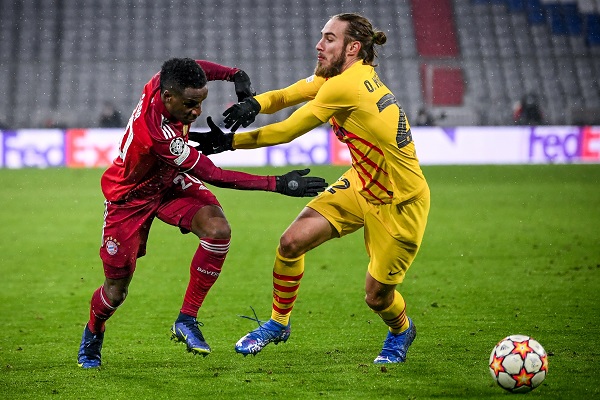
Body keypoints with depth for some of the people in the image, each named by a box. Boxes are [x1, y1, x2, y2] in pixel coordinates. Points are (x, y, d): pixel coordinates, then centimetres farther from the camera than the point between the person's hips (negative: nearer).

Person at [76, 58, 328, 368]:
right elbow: (213, 176, -36)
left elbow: (196, 68, 6)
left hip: (171, 182, 6)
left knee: (218, 230, -23)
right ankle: (93, 333, 37)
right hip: (130, 196, -6)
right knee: (116, 290, 0)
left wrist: (236, 75, -11)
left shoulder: (166, 81, -22)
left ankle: (186, 320, -10)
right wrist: (278, 185, -36)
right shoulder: (158, 133, -42)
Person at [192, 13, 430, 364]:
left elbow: (287, 132, -22)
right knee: (292, 242, -6)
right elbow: (287, 95, -5)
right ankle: (279, 323, 15)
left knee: (377, 296, 0)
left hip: (399, 204, -8)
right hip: (361, 184, 8)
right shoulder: (343, 75, -2)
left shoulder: (346, 86, -28)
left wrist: (229, 142, -16)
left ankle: (401, 330, 36)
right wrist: (253, 104, -27)